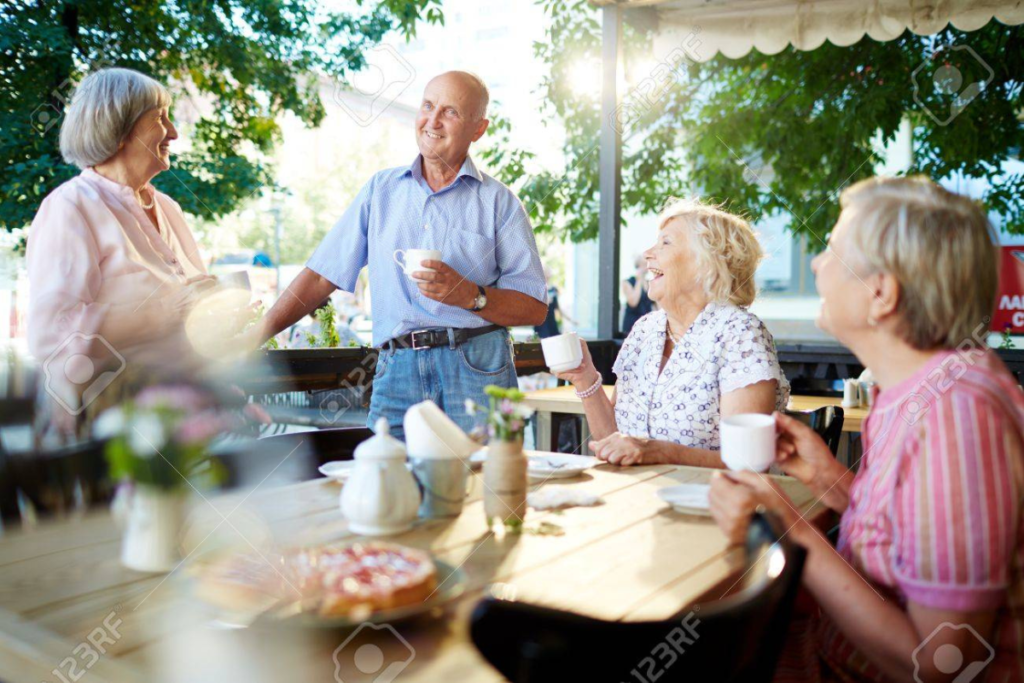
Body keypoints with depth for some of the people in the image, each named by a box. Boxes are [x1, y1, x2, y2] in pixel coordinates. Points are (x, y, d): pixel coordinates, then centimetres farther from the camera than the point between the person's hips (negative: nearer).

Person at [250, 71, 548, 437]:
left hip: (477, 369, -1)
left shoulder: (499, 202, 9)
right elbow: (322, 273, 14)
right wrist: (254, 336, 7)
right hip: (398, 370, 2)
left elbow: (535, 308, 3)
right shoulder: (381, 189, 17)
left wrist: (469, 294, -13)